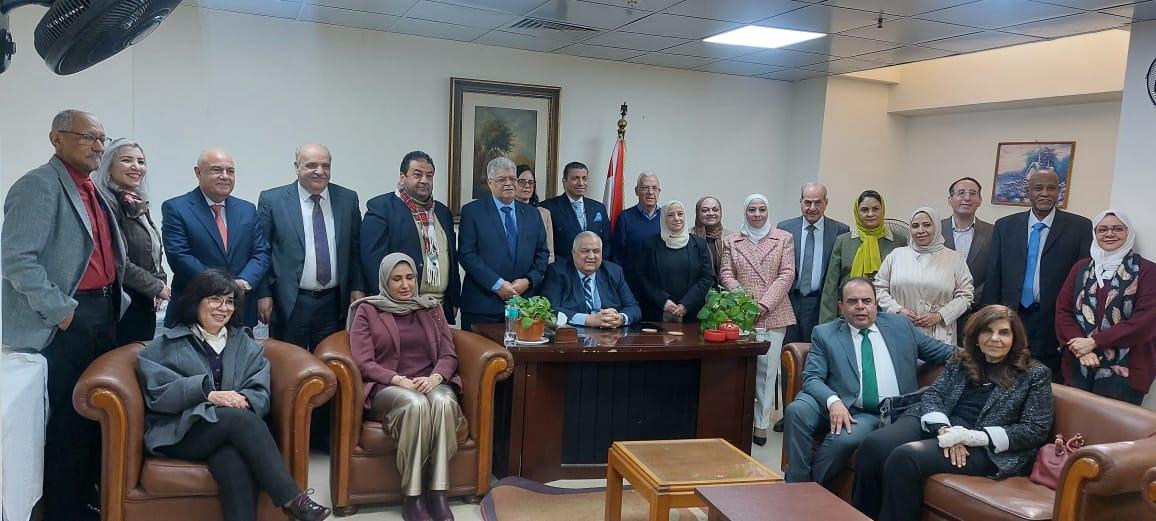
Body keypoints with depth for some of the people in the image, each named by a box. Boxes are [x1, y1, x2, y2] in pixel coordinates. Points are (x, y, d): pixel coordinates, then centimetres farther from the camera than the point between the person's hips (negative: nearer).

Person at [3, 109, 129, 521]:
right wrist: (60, 311, -18)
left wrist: (117, 301, 14)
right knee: (67, 418, -1)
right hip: (67, 322, -8)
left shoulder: (91, 190, 17)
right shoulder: (39, 185, -11)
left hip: (102, 316, 9)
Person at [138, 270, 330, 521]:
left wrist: (240, 399, -17)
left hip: (229, 433, 2)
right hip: (180, 434, -2)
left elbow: (261, 394, 7)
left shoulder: (245, 344, 20)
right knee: (239, 417, -33)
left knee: (233, 459, -35)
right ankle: (292, 499, -34)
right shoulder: (166, 345, 13)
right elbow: (159, 392, -3)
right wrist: (207, 394, -17)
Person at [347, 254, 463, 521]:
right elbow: (364, 362, -2)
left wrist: (436, 377, -13)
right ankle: (412, 497, -30)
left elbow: (449, 354, 10)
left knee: (443, 401, -34)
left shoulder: (431, 308, 18)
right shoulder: (367, 311, 8)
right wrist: (400, 380, -18)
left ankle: (438, 493, -32)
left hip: (430, 383, 3)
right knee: (416, 404, -37)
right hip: (386, 387, -2)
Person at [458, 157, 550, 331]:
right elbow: (467, 254, -7)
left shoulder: (532, 214, 14)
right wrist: (497, 284, -14)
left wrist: (529, 280, -5)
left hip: (524, 302, 3)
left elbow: (542, 253, 13)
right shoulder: (472, 211, 1)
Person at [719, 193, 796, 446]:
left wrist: (765, 304, -9)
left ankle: (761, 423, 7)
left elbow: (787, 274, 0)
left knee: (766, 368, -1)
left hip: (773, 314, -1)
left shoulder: (783, 239, 8)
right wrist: (738, 292, -13)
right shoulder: (731, 241, 14)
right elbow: (725, 272, 7)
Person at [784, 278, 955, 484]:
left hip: (880, 414, 0)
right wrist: (833, 401, -20)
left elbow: (943, 352, 21)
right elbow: (812, 378, -1)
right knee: (797, 410, -29)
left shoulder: (900, 326, 16)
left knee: (845, 438, -31)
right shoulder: (825, 333, 10)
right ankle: (796, 491, -15)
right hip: (838, 405, 0)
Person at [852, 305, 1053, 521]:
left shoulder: (1035, 373, 7)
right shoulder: (960, 362, 18)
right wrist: (944, 428, -16)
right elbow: (933, 394, 8)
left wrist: (976, 437, -16)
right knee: (874, 445, -25)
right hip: (939, 427, 4)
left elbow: (1035, 430, -2)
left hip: (986, 449, -4)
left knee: (904, 457, -30)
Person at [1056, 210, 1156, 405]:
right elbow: (1063, 310, 6)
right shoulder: (1080, 268, 12)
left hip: (1124, 371, -3)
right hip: (1079, 366, 3)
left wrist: (1095, 342, -14)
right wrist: (1080, 347, -11)